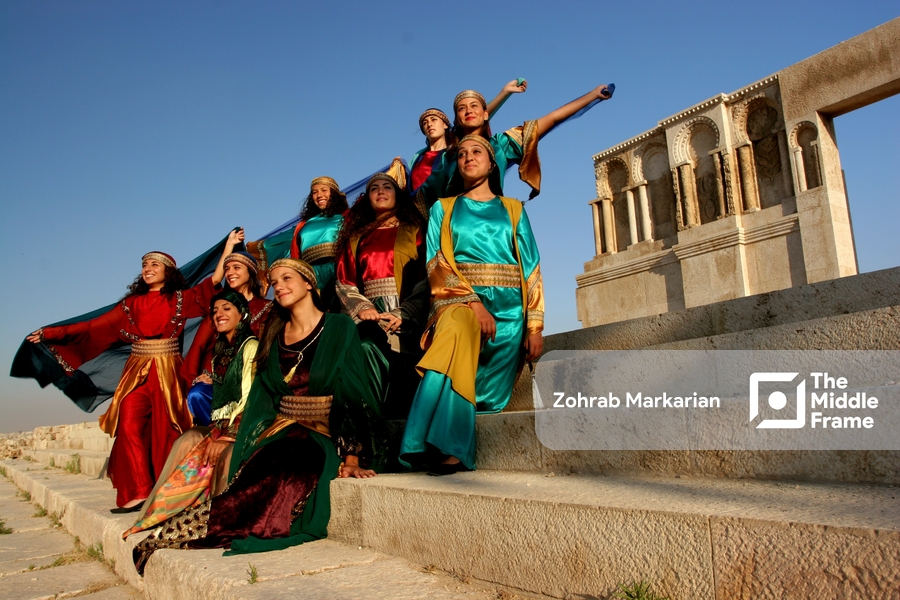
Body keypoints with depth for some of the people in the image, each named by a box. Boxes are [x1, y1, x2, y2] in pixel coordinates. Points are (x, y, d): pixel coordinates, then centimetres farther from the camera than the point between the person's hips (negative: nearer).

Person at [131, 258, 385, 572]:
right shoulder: (275, 335, 12)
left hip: (325, 437, -5)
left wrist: (352, 458, -17)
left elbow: (353, 392, -9)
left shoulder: (339, 327, -3)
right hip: (281, 432, 5)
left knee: (287, 484, -31)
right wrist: (246, 451, -2)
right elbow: (262, 399, 11)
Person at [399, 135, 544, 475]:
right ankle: (447, 446, -44)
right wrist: (473, 301, -15)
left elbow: (530, 268, 11)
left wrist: (535, 326, -2)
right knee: (457, 329, -37)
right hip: (458, 300, -3)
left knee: (487, 396, -18)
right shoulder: (444, 208, 17)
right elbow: (437, 263, 2)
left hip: (507, 311, 3)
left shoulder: (512, 210, 19)